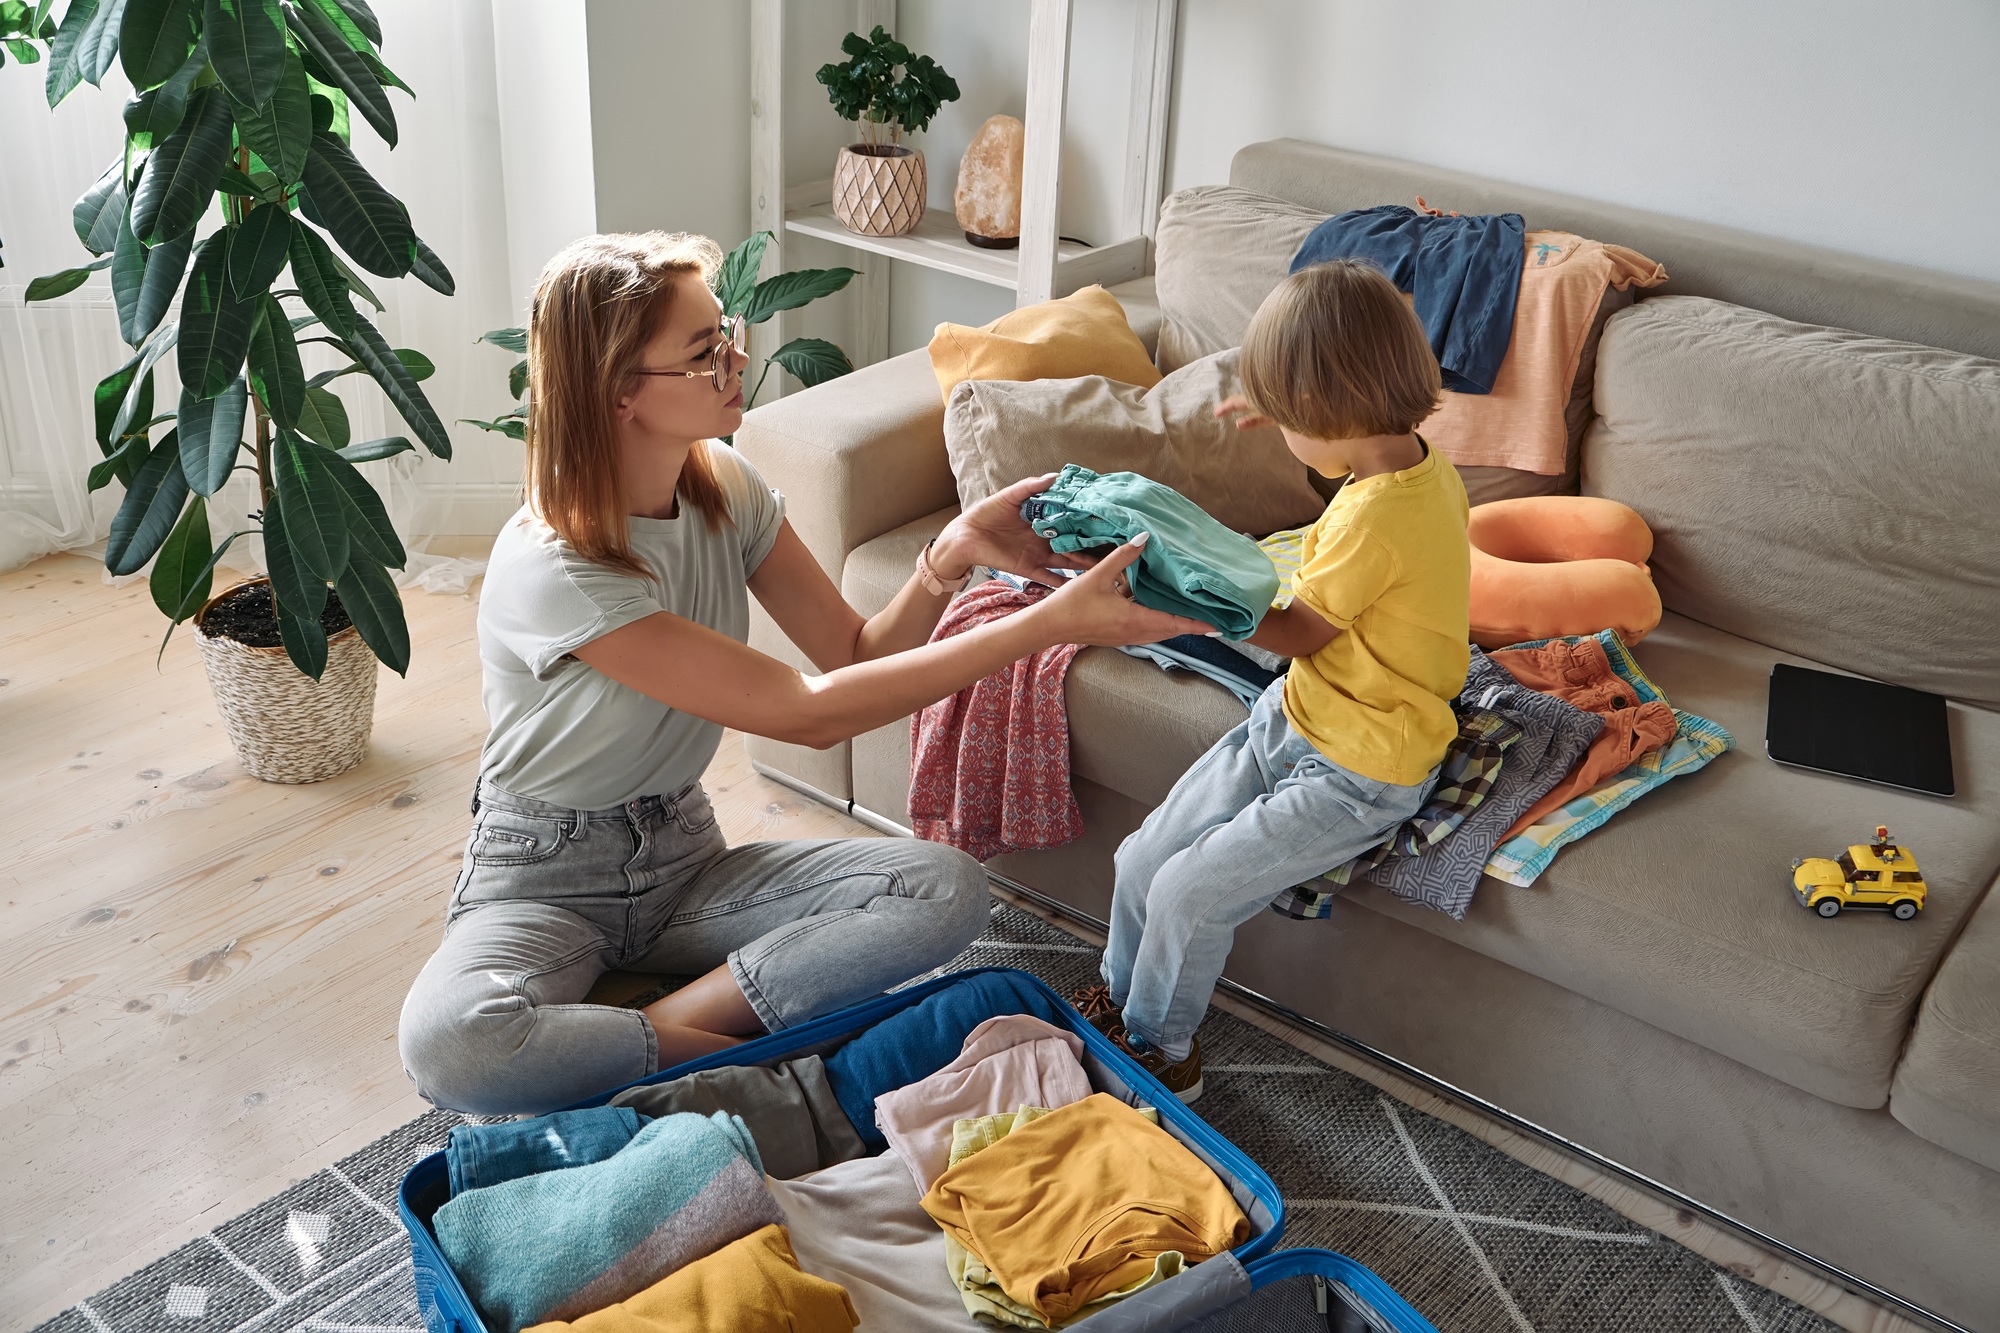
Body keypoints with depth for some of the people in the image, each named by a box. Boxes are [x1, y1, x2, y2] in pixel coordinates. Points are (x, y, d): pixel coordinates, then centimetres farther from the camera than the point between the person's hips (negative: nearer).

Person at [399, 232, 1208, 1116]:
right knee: (448, 1042, -38)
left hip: (683, 855, 6)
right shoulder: (552, 570, -27)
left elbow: (855, 652, -1)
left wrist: (952, 555, -22)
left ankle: (663, 1029, -18)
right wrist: (1046, 625, -32)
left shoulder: (725, 487, -5)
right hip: (544, 877, -5)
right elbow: (808, 714, -29)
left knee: (946, 889, -18)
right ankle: (735, 1053, -19)